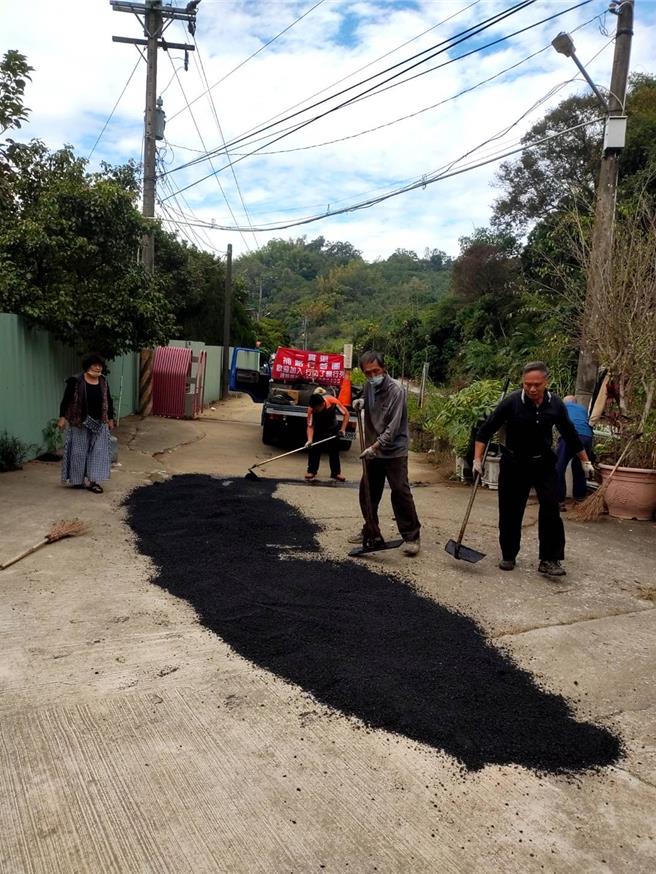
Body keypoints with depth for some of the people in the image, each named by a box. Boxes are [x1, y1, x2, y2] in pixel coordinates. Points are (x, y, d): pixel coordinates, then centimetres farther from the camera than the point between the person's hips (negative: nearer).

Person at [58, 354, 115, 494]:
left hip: (99, 423, 4)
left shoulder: (103, 382, 7)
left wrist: (110, 418, 16)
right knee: (79, 451, 5)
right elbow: (66, 399, -6)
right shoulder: (76, 381, -8)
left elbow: (108, 401, 15)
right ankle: (77, 480, 18)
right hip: (80, 422, -4)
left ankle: (93, 481, 2)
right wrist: (62, 417, -10)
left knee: (98, 451, -1)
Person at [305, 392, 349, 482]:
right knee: (314, 449, -3)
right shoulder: (311, 409, -33)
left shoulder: (333, 401, -34)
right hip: (318, 430, 0)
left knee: (334, 450, 5)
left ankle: (336, 472, 13)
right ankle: (312, 471, 8)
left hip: (333, 428, 0)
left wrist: (343, 429, -25)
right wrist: (309, 440, -44)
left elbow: (346, 414, -21)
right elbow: (310, 426, -31)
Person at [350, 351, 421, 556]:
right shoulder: (369, 386, 3)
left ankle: (412, 536, 3)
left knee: (400, 492, -8)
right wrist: (361, 402, 3)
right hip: (373, 449, 7)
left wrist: (375, 446, -26)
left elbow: (393, 427, -22)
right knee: (367, 491, 10)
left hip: (394, 451, -7)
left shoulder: (396, 390, -18)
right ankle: (371, 531, 26)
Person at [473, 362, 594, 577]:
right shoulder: (512, 402, -17)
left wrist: (585, 461, 13)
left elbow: (570, 434, 7)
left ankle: (550, 560, -1)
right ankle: (508, 556, 22)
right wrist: (478, 459, -15)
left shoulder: (555, 404, -8)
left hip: (544, 464, 2)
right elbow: (486, 430, -10)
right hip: (514, 464, -1)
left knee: (551, 509, -9)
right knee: (510, 511, 5)